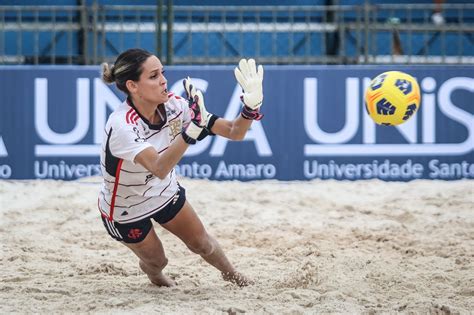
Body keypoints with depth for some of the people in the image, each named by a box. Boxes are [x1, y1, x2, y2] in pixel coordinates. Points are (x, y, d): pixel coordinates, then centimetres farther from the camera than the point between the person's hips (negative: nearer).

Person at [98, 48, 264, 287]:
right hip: (125, 211, -4)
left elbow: (234, 132, -22)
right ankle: (152, 271, 53)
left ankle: (231, 275, 46)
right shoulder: (121, 125, -39)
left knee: (201, 243, 15)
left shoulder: (173, 106, -22)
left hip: (164, 193, 4)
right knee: (156, 261, 15)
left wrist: (251, 106, -42)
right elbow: (159, 168, -55)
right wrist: (192, 128, -67)